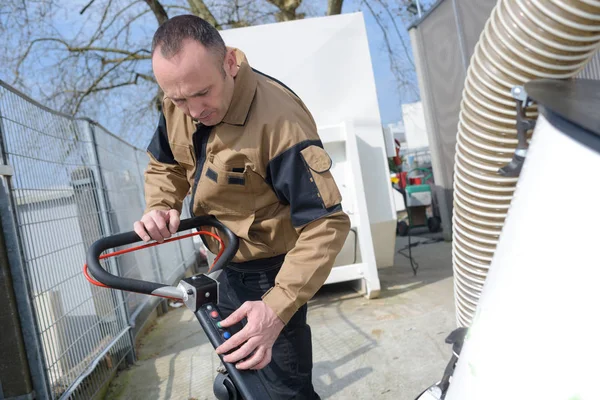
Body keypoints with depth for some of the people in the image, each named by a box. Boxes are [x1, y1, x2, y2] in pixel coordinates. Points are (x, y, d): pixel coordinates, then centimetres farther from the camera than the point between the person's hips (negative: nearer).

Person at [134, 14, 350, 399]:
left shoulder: (279, 120, -34)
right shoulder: (177, 106, -10)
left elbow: (326, 223, -33)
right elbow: (165, 164, 8)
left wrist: (277, 308, -41)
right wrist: (161, 206, -14)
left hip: (271, 270, -7)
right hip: (228, 266, 7)